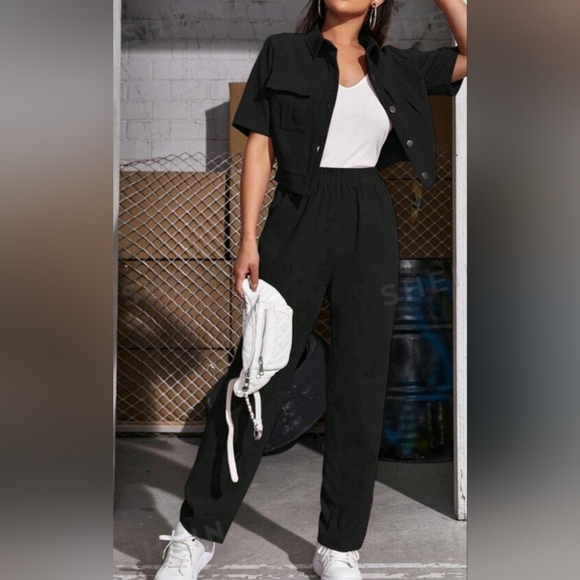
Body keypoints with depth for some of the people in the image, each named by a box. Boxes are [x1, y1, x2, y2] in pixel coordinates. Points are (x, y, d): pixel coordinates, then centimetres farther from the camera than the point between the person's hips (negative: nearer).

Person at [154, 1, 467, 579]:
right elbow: (260, 147, 2)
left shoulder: (397, 67, 13)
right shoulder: (284, 53, 7)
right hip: (298, 221, -2)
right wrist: (249, 240, -7)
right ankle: (198, 532, 9)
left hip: (370, 228, 3)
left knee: (360, 386, 3)